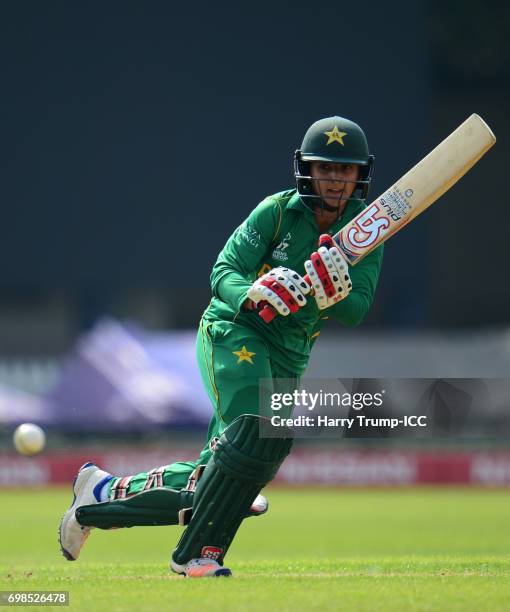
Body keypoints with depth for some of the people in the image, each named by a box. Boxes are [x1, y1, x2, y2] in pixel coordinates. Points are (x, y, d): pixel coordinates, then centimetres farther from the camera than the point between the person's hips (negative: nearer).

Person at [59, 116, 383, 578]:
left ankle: (101, 494, 22)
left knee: (213, 483, 1)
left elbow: (355, 313, -12)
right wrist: (254, 294, -38)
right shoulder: (278, 211, -11)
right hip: (233, 331, -5)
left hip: (288, 360, 5)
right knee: (261, 428, -31)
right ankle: (200, 553, -22)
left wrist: (334, 291, -34)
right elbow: (223, 272, -16)